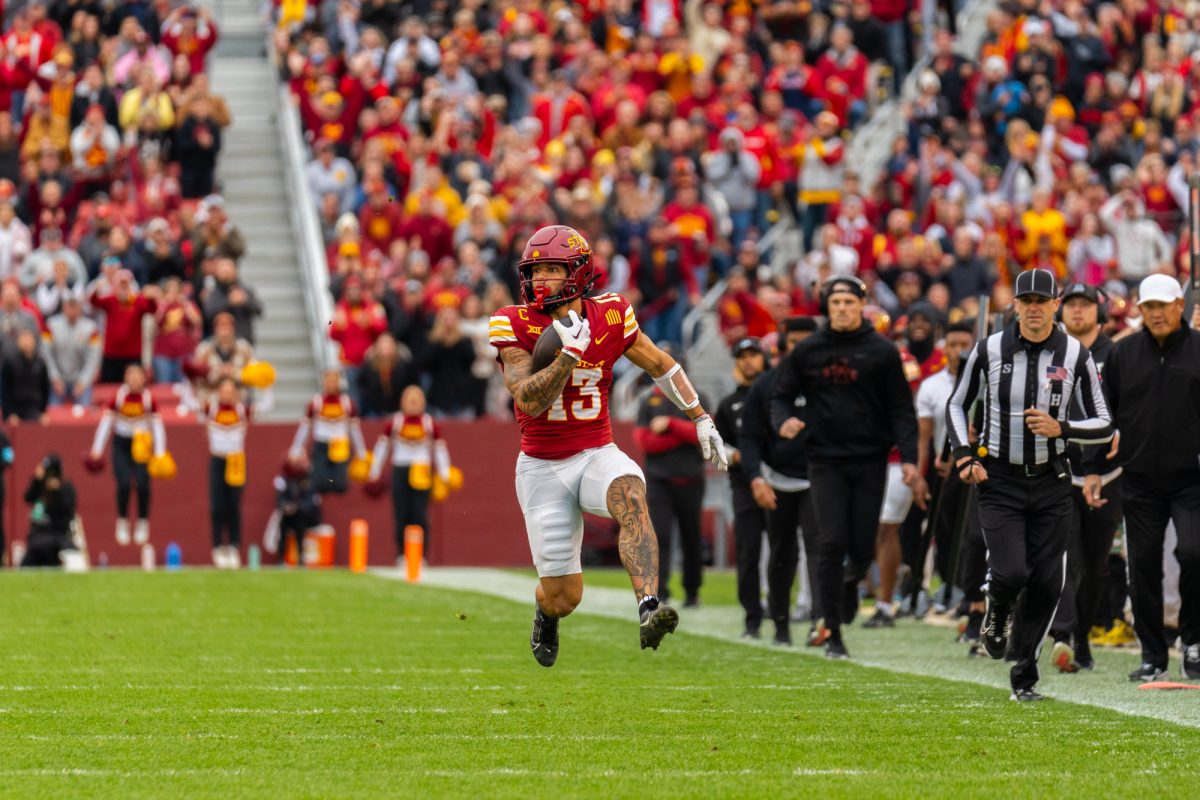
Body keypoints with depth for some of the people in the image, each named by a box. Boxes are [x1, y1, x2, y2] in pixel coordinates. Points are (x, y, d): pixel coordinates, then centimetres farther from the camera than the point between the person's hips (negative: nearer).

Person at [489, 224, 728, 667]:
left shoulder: (609, 317, -5)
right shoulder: (514, 326, -11)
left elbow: (661, 365, 12)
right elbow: (530, 401, -22)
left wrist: (702, 420, 15)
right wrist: (570, 353, -32)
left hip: (597, 455, 1)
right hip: (543, 467, -1)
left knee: (630, 496, -36)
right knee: (564, 597, 1)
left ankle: (648, 610, -51)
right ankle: (546, 612, 40)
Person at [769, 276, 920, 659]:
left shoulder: (882, 352, 2)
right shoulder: (807, 351, 6)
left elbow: (901, 409, 2)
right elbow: (782, 395, 13)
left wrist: (908, 457, -9)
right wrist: (783, 421, -11)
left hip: (870, 460, 0)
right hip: (826, 460, 0)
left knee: (863, 547, 1)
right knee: (833, 543, -9)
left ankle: (851, 582, 39)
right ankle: (833, 633, -3)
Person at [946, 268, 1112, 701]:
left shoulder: (1075, 356, -2)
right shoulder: (990, 350, -3)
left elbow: (1104, 425, 2)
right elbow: (956, 405, 11)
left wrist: (1061, 429, -16)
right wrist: (964, 456, -3)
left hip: (1049, 482, 1)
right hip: (999, 481, -1)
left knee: (1046, 583, 0)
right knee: (1011, 573, -16)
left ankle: (1024, 675, 14)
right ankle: (996, 616, 20)